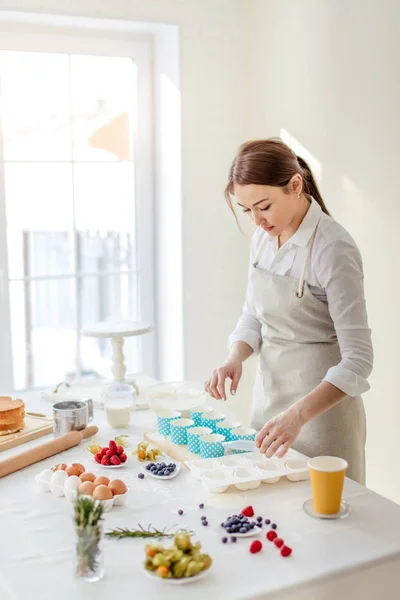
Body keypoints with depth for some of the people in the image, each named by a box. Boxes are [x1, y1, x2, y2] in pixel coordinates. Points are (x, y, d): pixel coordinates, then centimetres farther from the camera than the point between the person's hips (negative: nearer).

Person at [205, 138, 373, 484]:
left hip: (322, 399, -6)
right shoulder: (263, 237, 1)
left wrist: (298, 415, -33)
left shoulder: (333, 248, -21)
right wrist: (235, 359, -8)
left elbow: (357, 359, -23)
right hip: (270, 388, 7)